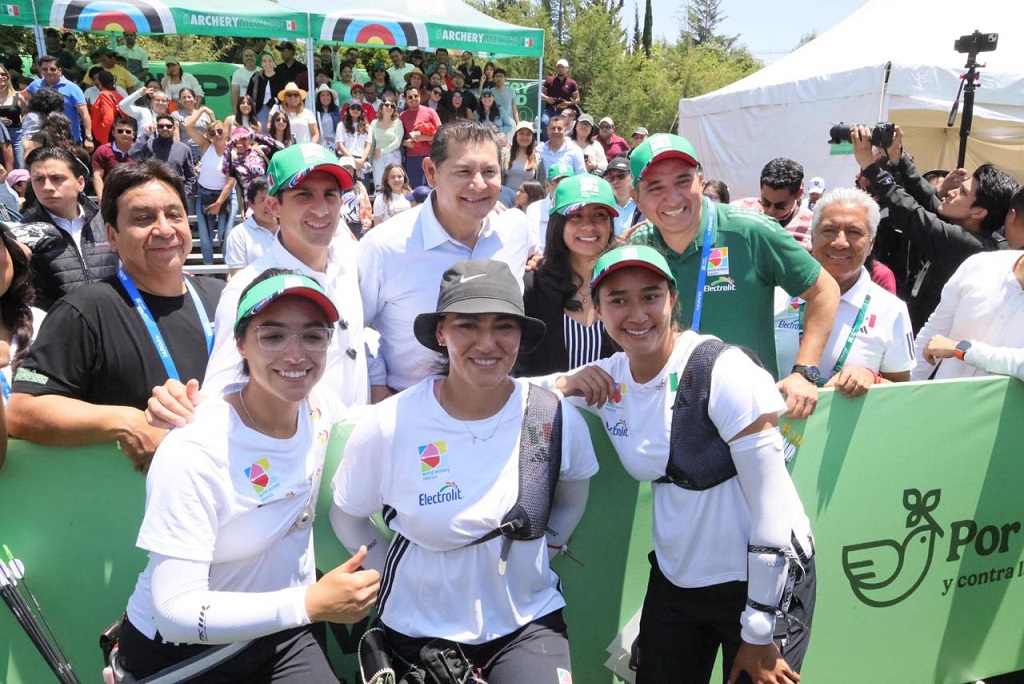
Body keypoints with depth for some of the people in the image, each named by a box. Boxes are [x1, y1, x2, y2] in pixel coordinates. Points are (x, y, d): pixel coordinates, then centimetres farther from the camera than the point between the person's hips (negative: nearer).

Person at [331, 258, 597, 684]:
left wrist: (543, 549, 2)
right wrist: (395, 578, -2)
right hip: (419, 628, 0)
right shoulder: (388, 425, -17)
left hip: (528, 620, 1)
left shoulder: (555, 417, -12)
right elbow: (346, 515, -1)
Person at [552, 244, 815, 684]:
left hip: (763, 579, -4)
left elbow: (772, 506, -18)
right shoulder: (607, 379, -4)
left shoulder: (723, 371, -19)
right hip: (674, 580, 5)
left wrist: (760, 634, -15)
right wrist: (566, 384, -16)